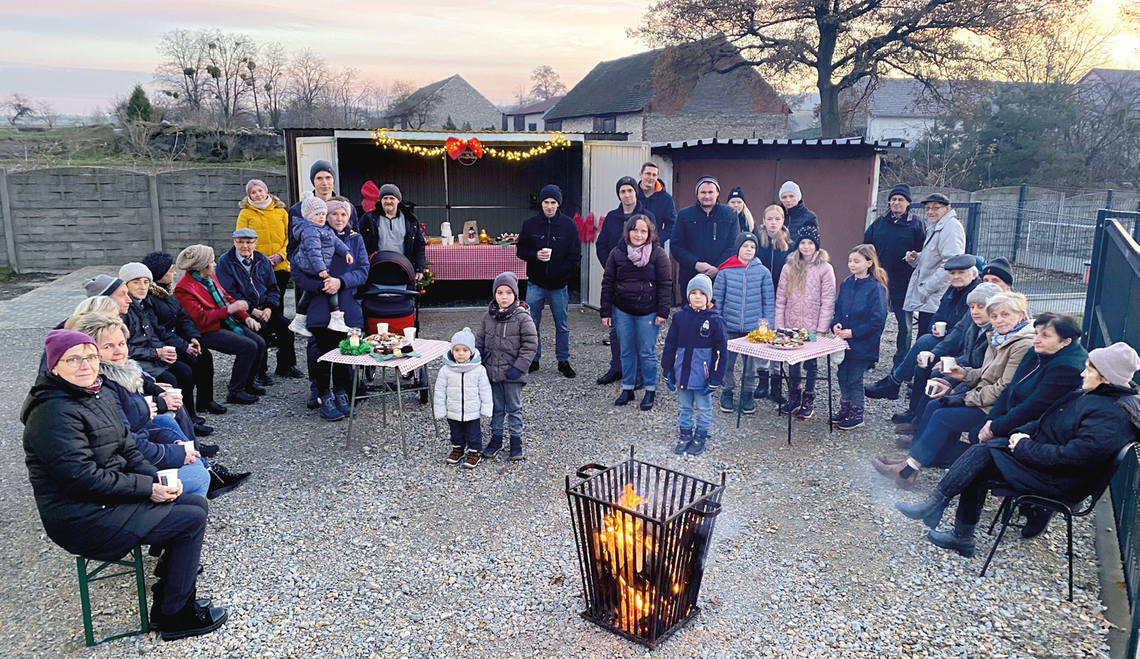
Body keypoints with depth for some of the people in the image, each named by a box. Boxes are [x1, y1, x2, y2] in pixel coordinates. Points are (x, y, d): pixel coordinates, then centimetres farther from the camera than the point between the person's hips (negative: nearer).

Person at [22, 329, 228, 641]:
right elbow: (83, 478, -26)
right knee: (191, 520, -13)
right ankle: (175, 615, 2)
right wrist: (147, 488, -21)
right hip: (82, 519, -9)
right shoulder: (54, 412, -22)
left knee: (196, 504, 8)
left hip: (110, 497, 10)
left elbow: (127, 450, 11)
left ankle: (167, 594, 19)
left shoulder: (97, 398, 8)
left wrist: (156, 477, -7)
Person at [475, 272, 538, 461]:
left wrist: (519, 367, -16)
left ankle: (516, 440, 21)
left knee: (514, 408, 8)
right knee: (496, 407, 16)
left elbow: (531, 344, -12)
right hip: (492, 372, 4)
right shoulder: (488, 316, 2)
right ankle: (496, 438, 29)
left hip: (512, 374, -4)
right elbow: (479, 340, 11)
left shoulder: (522, 317, -12)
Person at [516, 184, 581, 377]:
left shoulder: (568, 225, -1)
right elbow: (520, 249, 5)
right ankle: (533, 360, 21)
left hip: (559, 285, -1)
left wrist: (563, 273, -14)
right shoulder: (530, 224, 2)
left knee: (562, 325, 8)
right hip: (535, 284, 1)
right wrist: (535, 255, -15)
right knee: (532, 324, 7)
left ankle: (563, 362, 20)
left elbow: (575, 255, -1)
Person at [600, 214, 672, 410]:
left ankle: (650, 391, 16)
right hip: (622, 311, 3)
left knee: (647, 352, 3)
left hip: (648, 312, -3)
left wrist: (663, 312, -11)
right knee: (627, 351, 11)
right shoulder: (617, 253, 3)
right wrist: (606, 312, 1)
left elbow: (665, 284, -5)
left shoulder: (658, 254, -4)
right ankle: (627, 388, 23)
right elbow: (608, 283, 5)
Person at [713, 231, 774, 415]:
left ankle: (747, 396, 26)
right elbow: (717, 299, 2)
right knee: (727, 362, 8)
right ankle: (726, 393, 25)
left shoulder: (763, 272, -1)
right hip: (729, 327, 0)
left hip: (754, 328, 1)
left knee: (750, 364, 10)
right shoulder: (725, 272, -3)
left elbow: (769, 301, 3)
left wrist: (768, 325, 0)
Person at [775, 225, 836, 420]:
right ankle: (794, 398, 26)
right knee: (792, 363, 11)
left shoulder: (825, 268, -5)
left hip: (813, 327, -3)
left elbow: (828, 301, -8)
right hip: (791, 325, 3)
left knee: (811, 364, 7)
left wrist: (822, 329, -13)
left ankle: (808, 401, 20)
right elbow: (780, 298, 4)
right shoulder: (789, 267, 4)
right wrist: (779, 325, -1)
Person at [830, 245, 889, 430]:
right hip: (844, 341, 6)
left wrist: (853, 332, -20)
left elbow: (877, 321, -17)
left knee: (854, 379, 5)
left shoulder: (876, 288, -15)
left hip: (862, 343, -6)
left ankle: (856, 415, 21)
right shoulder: (846, 284, 4)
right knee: (842, 375, 15)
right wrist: (835, 324, -7)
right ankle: (845, 409, 32)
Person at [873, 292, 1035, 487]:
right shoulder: (998, 337, 9)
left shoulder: (1024, 345, -21)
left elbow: (1005, 388, -23)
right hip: (985, 396, 9)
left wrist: (964, 398, -17)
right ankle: (912, 458, 1)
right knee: (934, 405, -1)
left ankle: (908, 470, -11)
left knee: (942, 416, -16)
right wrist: (965, 374, -3)